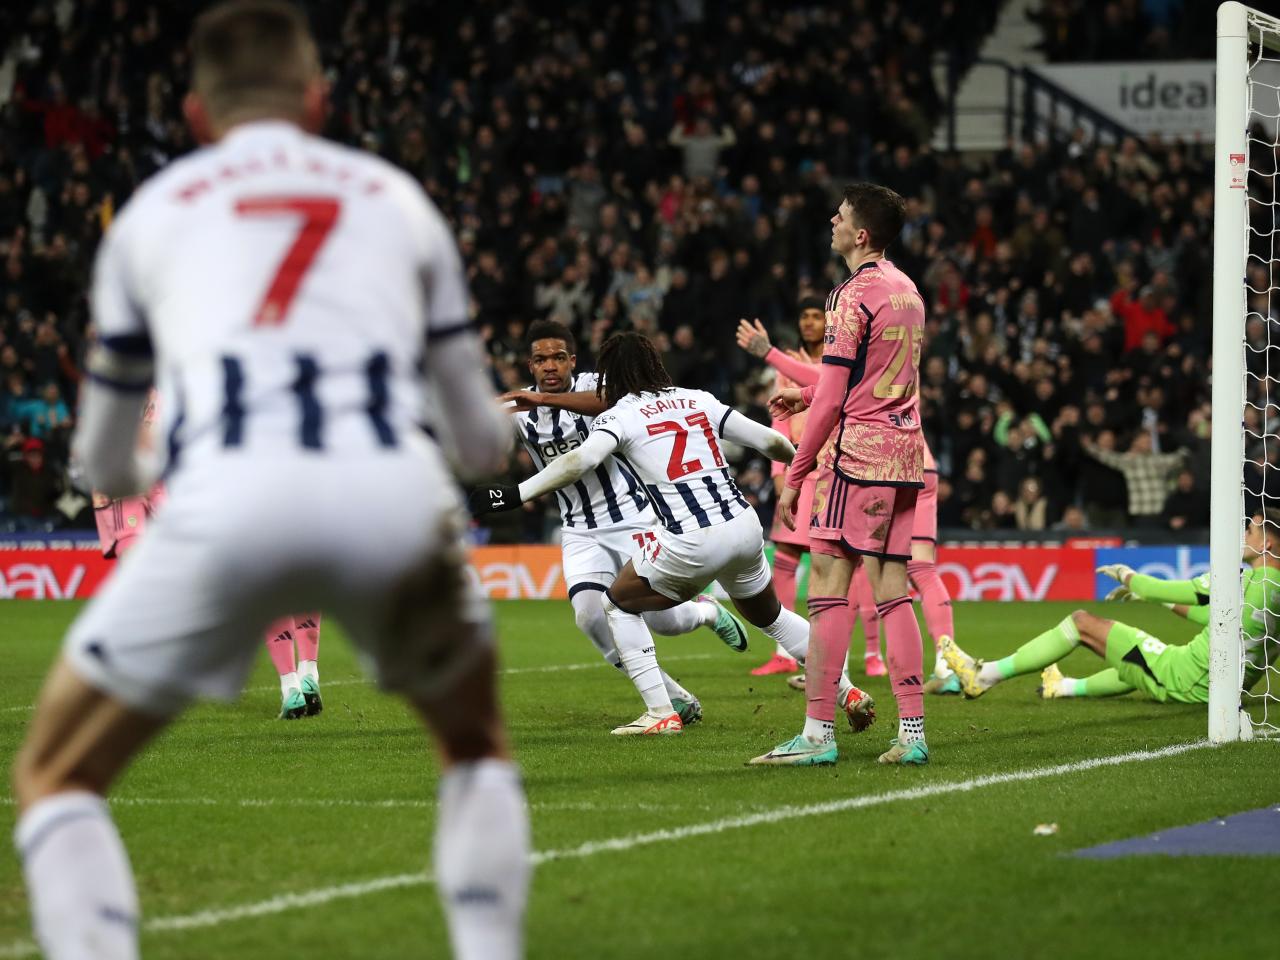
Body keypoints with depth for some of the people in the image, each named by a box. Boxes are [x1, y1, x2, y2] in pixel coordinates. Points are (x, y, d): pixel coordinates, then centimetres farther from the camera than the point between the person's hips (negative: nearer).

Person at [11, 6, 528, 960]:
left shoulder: (153, 210, 26)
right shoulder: (397, 199, 27)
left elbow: (104, 465, 34)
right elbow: (483, 443, 32)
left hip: (225, 500, -1)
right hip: (396, 494, 1)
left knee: (57, 774, 17)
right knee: (478, 744, 30)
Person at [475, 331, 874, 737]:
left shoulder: (620, 416, 1)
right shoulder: (699, 400, 16)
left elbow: (579, 461, -17)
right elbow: (770, 441, 20)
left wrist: (516, 495, -19)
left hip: (692, 543, -6)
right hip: (744, 527, 6)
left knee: (620, 604, 17)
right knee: (769, 614, 31)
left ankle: (661, 713, 6)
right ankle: (848, 692, 30)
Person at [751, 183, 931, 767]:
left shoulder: (853, 296, -11)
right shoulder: (906, 291, 15)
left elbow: (831, 400, -13)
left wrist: (795, 476, -9)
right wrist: (804, 395, 23)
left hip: (859, 455, -9)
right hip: (904, 453, 9)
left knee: (827, 587, -8)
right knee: (893, 593, 8)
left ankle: (818, 733, -11)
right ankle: (912, 731, 4)